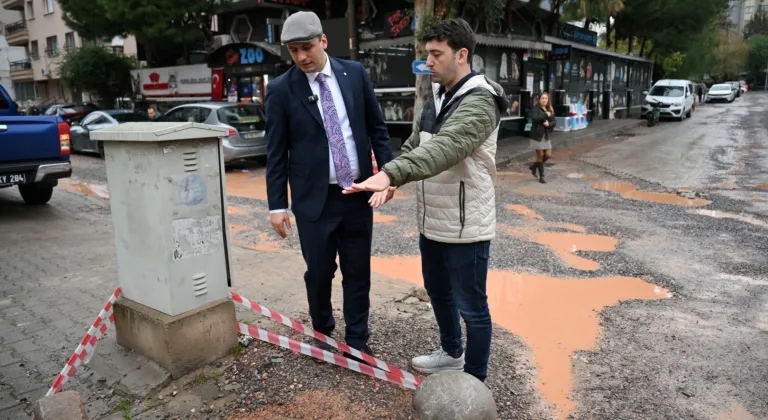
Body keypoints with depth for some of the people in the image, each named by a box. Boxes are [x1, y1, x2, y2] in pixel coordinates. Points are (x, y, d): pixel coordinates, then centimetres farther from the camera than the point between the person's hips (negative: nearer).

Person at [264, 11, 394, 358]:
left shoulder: (355, 73, 2)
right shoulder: (280, 90, -4)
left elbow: (377, 127, 8)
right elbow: (276, 153, -2)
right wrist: (277, 205, -4)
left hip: (359, 192, 2)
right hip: (315, 197, -2)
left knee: (358, 271, 10)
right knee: (319, 271, 7)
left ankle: (357, 340, 27)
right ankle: (322, 333, 33)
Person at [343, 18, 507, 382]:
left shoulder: (479, 102, -20)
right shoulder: (436, 96, 9)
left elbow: (443, 148, -36)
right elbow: (415, 144, 14)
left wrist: (390, 174, -48)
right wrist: (388, 178, -1)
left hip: (465, 227, -9)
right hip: (432, 222, 9)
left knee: (471, 306, 7)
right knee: (438, 291, 25)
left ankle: (474, 383, 26)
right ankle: (451, 353, 48)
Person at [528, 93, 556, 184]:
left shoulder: (549, 109, 10)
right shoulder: (535, 108, -6)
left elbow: (554, 122, 4)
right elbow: (534, 118, -24)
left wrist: (549, 124, -16)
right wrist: (545, 115, -19)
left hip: (546, 135, 6)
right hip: (537, 135, -6)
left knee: (548, 155, 5)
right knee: (540, 155, 0)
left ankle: (534, 166, 29)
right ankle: (541, 176, 11)